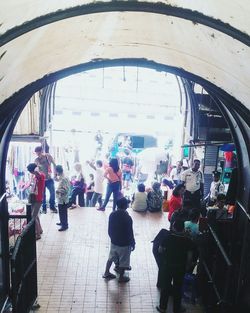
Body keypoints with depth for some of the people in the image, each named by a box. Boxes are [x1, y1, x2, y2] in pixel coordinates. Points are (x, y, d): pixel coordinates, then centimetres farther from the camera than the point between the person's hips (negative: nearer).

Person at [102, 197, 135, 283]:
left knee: (111, 258, 24)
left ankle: (106, 273, 37)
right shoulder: (127, 218, -26)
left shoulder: (112, 215, -9)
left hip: (114, 242, 5)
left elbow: (109, 229, 2)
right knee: (123, 261, 14)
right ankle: (121, 277, 30)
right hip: (124, 244, -5)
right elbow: (130, 233, -17)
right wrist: (133, 243, -2)